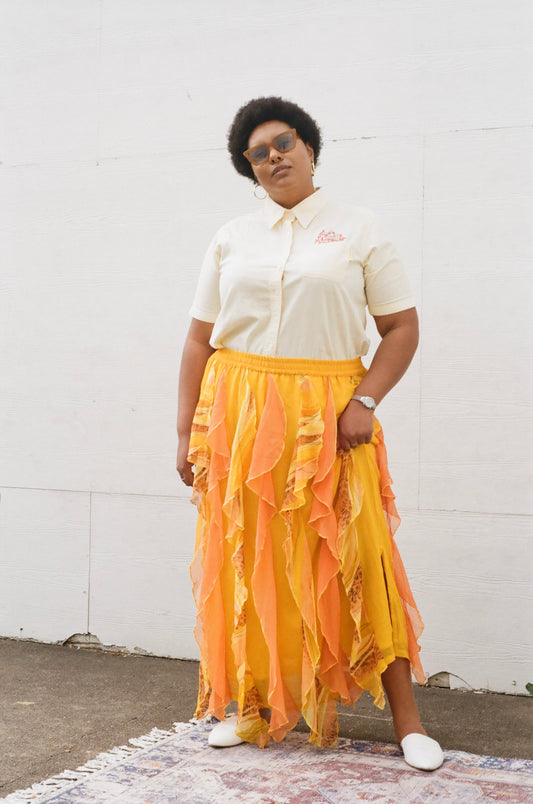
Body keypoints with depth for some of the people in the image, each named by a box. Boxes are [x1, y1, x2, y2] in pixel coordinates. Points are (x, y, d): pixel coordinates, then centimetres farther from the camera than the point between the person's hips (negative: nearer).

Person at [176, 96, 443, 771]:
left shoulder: (358, 229, 5)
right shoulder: (231, 239, 11)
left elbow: (402, 327, 3)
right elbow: (200, 340, 10)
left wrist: (365, 401, -11)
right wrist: (187, 432, 3)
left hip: (327, 419, -2)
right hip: (238, 415, 3)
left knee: (357, 556, -5)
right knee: (246, 560, 4)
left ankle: (406, 719, 5)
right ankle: (252, 705, 20)